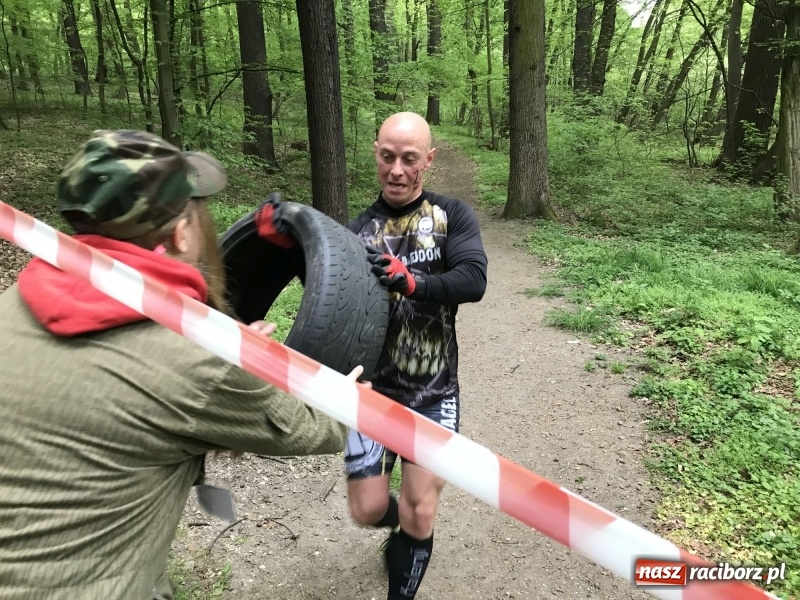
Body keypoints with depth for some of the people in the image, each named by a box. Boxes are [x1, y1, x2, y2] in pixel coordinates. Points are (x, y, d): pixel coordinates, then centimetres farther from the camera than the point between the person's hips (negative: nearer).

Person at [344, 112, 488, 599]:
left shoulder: (453, 216, -4)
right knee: (368, 509, 7)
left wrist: (409, 281, -37)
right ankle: (402, 528, 44)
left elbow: (474, 280, -20)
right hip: (375, 390, 1)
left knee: (420, 514, 4)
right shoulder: (359, 231, -2)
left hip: (434, 393, -1)